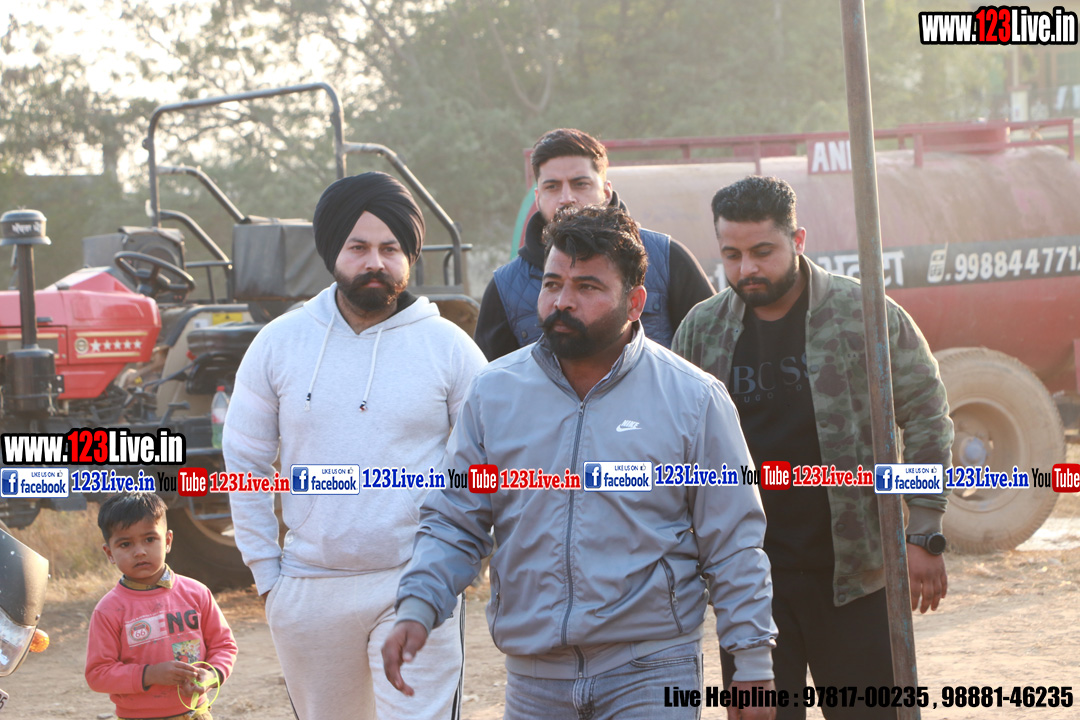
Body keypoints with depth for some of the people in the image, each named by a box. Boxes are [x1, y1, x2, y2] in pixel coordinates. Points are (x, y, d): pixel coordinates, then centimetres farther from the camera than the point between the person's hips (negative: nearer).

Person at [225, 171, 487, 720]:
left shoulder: (449, 347, 0)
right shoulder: (279, 343, 4)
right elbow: (244, 463, 10)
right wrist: (266, 572, 5)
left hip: (416, 589, -3)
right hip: (308, 590, 3)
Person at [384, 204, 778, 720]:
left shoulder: (694, 398, -2)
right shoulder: (493, 393, 5)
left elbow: (733, 547, 1)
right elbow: (453, 523, 8)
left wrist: (752, 666, -2)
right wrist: (417, 609, -8)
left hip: (650, 676, -3)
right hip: (532, 677, 3)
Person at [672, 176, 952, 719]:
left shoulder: (866, 314, -4)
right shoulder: (702, 329, 5)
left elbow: (926, 420, -1)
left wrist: (923, 537, -6)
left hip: (853, 572, -2)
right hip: (749, 579, 3)